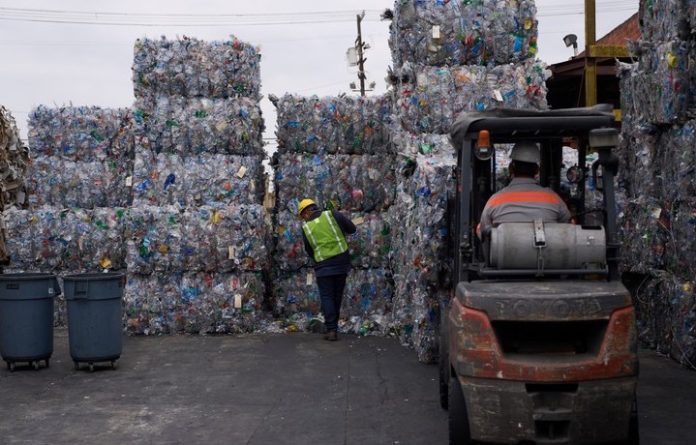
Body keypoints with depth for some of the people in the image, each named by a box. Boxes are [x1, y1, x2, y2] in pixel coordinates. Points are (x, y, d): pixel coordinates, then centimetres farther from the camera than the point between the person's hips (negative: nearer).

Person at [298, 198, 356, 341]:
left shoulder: (306, 227, 0)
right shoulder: (332, 215, -1)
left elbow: (309, 250, 10)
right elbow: (352, 228, 4)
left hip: (324, 265, -2)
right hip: (342, 262, 2)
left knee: (327, 297, 5)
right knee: (337, 296, 13)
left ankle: (331, 330, -3)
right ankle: (333, 326, 21)